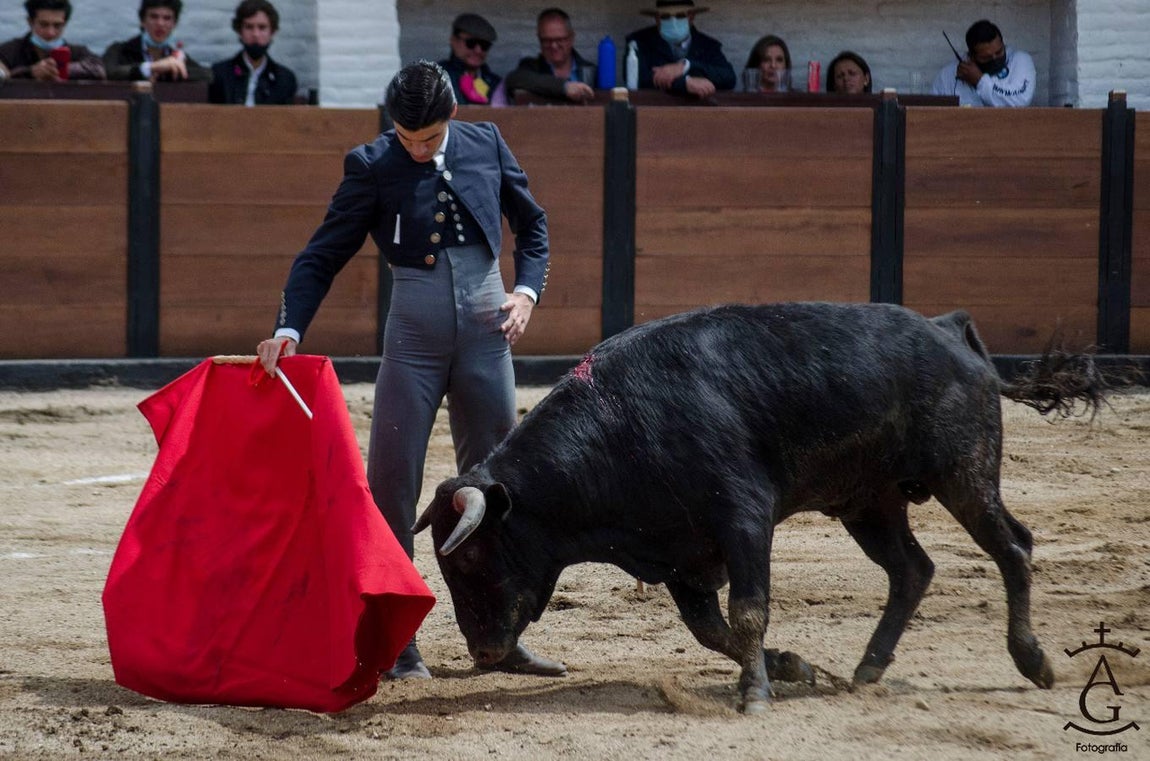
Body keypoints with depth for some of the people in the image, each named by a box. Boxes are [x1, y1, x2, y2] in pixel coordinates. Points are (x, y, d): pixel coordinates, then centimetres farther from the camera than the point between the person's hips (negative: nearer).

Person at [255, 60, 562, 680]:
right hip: (413, 332, -2)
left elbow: (531, 222, 18)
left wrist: (528, 289, 3)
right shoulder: (371, 167, -4)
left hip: (486, 330, 2)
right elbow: (321, 256, -5)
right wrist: (288, 330, -18)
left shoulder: (486, 145, 4)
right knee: (391, 483, -5)